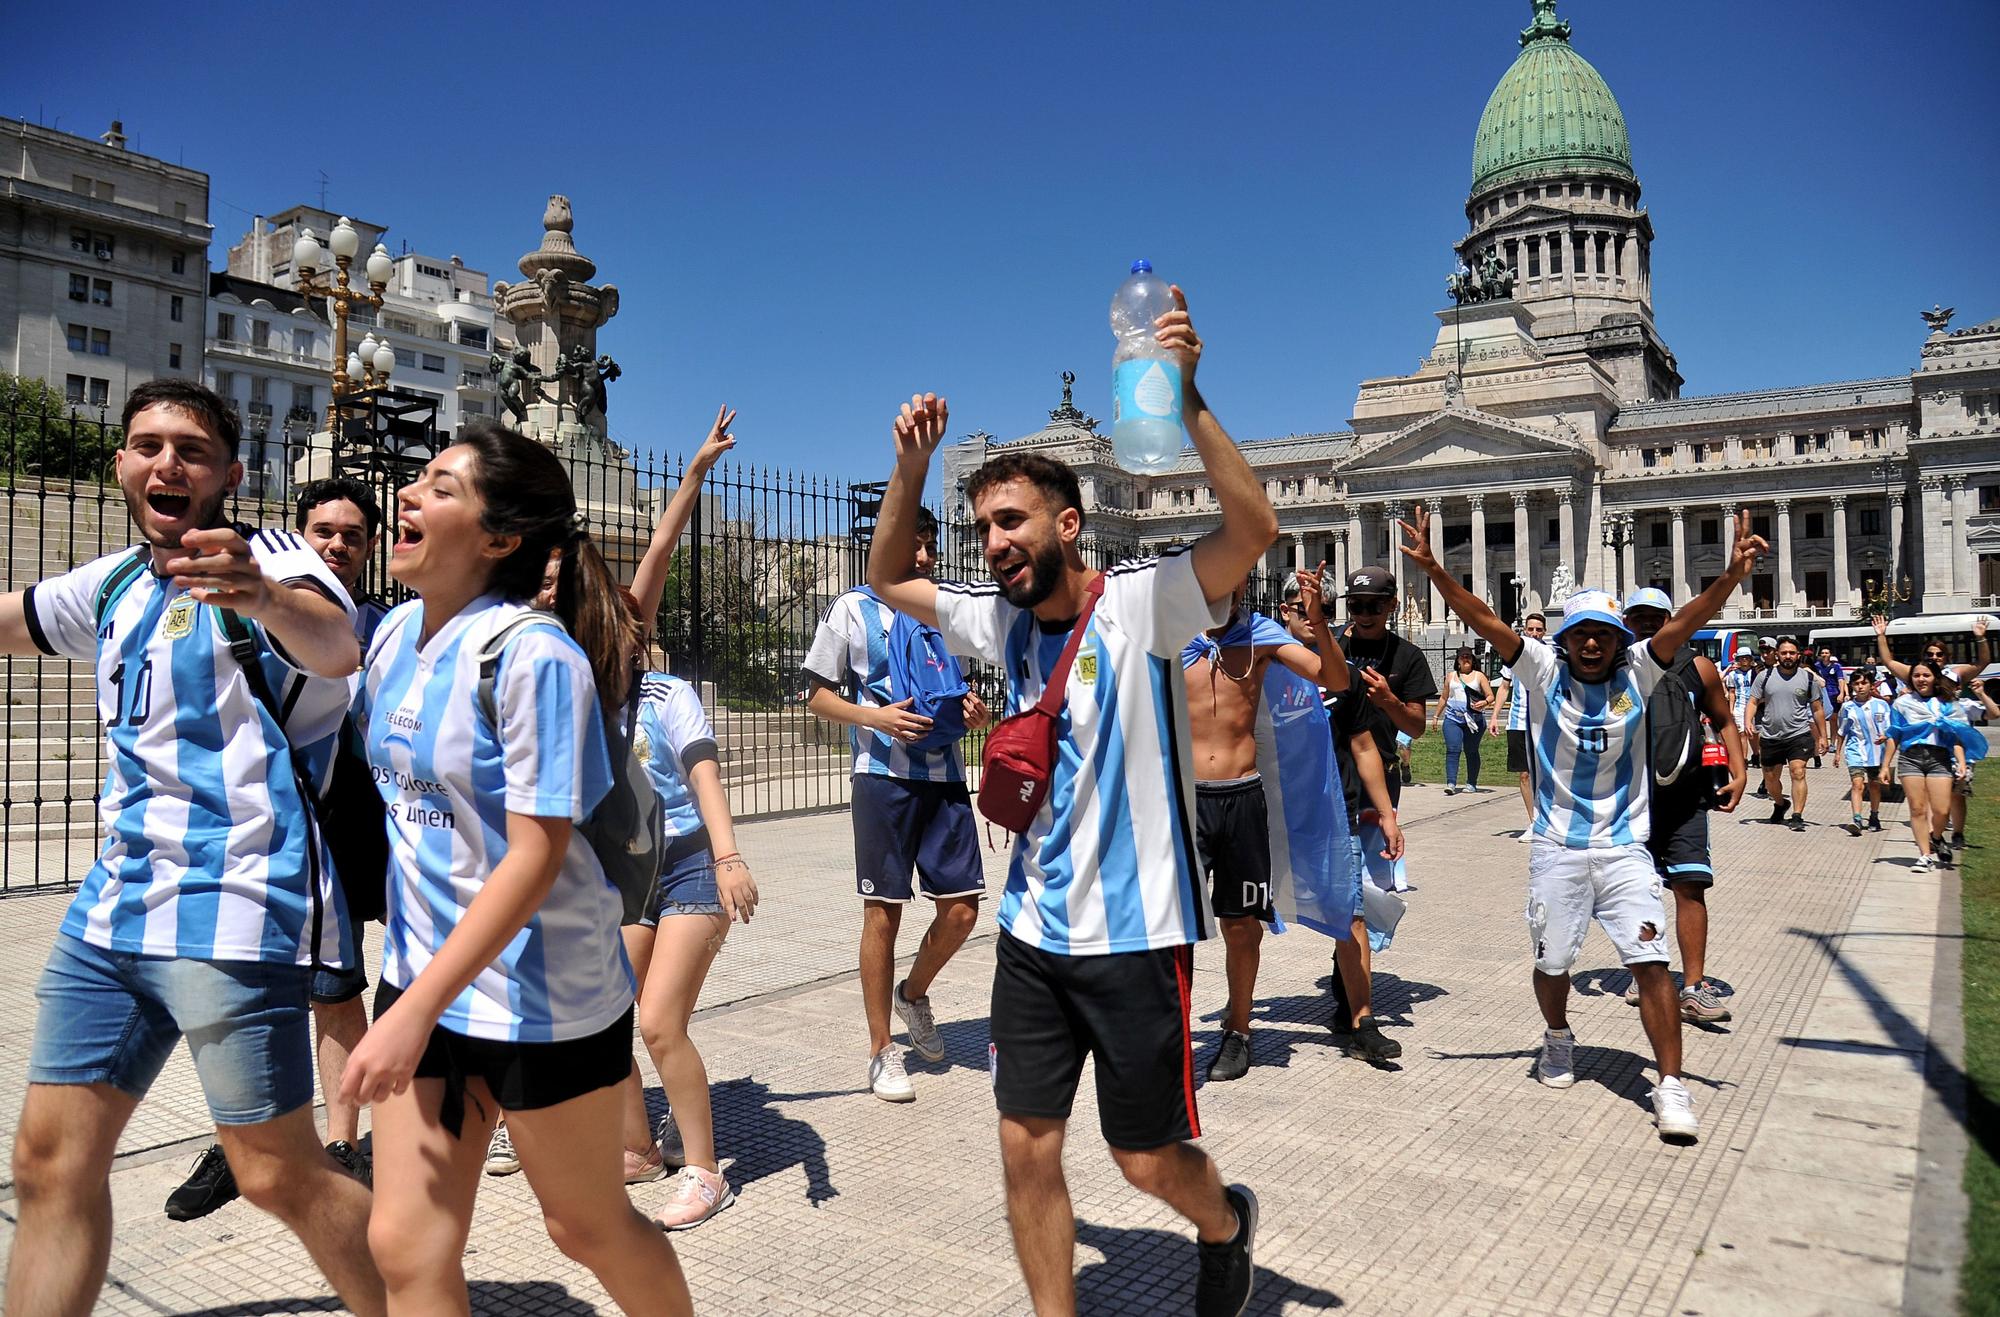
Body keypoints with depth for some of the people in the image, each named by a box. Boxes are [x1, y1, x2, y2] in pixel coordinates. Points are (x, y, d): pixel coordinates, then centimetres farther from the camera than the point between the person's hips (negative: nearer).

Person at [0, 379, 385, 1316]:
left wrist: (262, 597, -52)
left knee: (279, 1175, -5)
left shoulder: (263, 558, -9)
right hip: (111, 907, 8)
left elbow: (334, 647, -31)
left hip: (233, 907, -7)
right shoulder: (113, 584, 15)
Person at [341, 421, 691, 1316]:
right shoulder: (399, 630, 2)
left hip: (538, 997, -6)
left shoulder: (534, 656, -21)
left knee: (588, 1225, 14)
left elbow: (536, 855, -23)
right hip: (421, 970, 6)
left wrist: (416, 1010, -23)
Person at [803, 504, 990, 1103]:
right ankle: (882, 1050, 14)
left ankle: (914, 993, 31)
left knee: (962, 908, 2)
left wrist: (975, 714, 1)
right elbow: (817, 694, 2)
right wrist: (875, 717, -14)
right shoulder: (854, 610, 1)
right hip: (883, 777, -4)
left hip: (945, 774, 4)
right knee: (883, 913, 1)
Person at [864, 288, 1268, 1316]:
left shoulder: (1139, 603, -13)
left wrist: (1186, 400, -36)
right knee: (1026, 1151, 9)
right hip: (1033, 931, 5)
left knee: (1149, 1160, 11)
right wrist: (912, 466, 0)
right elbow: (889, 579, 15)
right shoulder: (1003, 621, 5)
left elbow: (1253, 529, -28)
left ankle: (1225, 1224, 45)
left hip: (1134, 932, -5)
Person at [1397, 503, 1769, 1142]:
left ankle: (1671, 1088, 2)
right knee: (1551, 963, 12)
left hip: (1625, 849, 0)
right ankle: (1559, 1038, 41)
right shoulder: (1544, 672, -4)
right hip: (1556, 848, 1)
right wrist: (1432, 568, -25)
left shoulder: (1637, 673, -2)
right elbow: (1483, 620, -14)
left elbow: (1686, 622, -18)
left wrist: (1730, 578, -35)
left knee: (1651, 963, -8)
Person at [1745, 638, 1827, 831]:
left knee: (1798, 772, -17)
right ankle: (1780, 804, 41)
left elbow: (1817, 709, 7)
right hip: (1770, 737, 2)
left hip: (1799, 735, -2)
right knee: (1770, 778, 13)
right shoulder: (1765, 676, 2)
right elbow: (1753, 702, 2)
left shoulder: (1808, 677, 2)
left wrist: (1823, 737, 6)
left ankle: (1797, 817, -15)